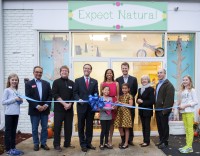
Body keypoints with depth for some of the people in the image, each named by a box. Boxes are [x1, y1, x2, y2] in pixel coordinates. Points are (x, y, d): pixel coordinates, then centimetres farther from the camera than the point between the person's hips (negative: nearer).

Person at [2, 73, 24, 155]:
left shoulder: (17, 91, 11)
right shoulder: (7, 90, -6)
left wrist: (20, 101, -3)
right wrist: (14, 99, -16)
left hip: (16, 114, 6)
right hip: (9, 114, -6)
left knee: (14, 131, 13)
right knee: (8, 131, 1)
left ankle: (13, 147, 22)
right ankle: (8, 149, 8)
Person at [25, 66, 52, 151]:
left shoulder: (46, 83, 10)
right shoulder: (28, 84, 1)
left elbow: (50, 96, 5)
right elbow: (28, 97, -8)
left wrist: (46, 105, -11)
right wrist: (37, 106, -16)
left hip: (45, 109, 2)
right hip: (34, 110, -2)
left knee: (44, 128, 7)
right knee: (35, 128, 6)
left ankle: (43, 143, 19)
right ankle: (36, 144, 18)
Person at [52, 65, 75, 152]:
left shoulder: (72, 83, 12)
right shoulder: (56, 82, 3)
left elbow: (73, 95, 6)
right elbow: (55, 94, -8)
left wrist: (70, 104, -10)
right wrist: (64, 103, -15)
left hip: (69, 108, 3)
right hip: (59, 108, -3)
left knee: (68, 127, 7)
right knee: (57, 127, 0)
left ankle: (67, 143, 18)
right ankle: (56, 144, 9)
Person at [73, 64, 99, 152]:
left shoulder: (94, 81, 9)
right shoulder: (78, 80, 4)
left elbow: (96, 93, 2)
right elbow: (75, 93, -1)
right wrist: (79, 99, -19)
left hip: (91, 106, 2)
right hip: (81, 106, -2)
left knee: (90, 126, 10)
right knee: (81, 126, 6)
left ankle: (88, 143, 22)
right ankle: (83, 144, 17)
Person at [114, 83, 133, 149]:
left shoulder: (129, 96, -3)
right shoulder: (120, 96, 14)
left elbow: (130, 105, -13)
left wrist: (122, 103, -15)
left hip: (126, 113, -6)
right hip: (120, 113, 6)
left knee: (126, 128, 1)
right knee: (120, 127, 7)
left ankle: (126, 143, 11)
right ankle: (123, 141, 25)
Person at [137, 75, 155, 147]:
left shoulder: (151, 89, -9)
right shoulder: (140, 89, 13)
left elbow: (152, 101, -17)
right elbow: (138, 99, 14)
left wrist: (142, 101, -18)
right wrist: (138, 100, -9)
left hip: (148, 110, -7)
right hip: (141, 110, 7)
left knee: (147, 126, -1)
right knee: (143, 126, 12)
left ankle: (147, 141, 6)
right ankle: (144, 140, 19)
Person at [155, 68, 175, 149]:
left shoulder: (168, 84, -12)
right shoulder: (158, 84, 16)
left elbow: (169, 98, -19)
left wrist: (165, 109, -21)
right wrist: (155, 106, 9)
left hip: (163, 110, -8)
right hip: (158, 109, 8)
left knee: (164, 126, 4)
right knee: (159, 126, 15)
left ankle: (165, 142, 16)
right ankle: (161, 140, 27)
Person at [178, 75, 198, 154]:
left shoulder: (192, 90, -5)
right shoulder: (182, 91, 13)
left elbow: (196, 102, -10)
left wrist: (185, 106, -16)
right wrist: (180, 106, -3)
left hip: (189, 112, -6)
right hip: (183, 112, 6)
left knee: (190, 129, -4)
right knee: (186, 129, 9)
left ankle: (189, 147, 0)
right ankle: (187, 145, 15)